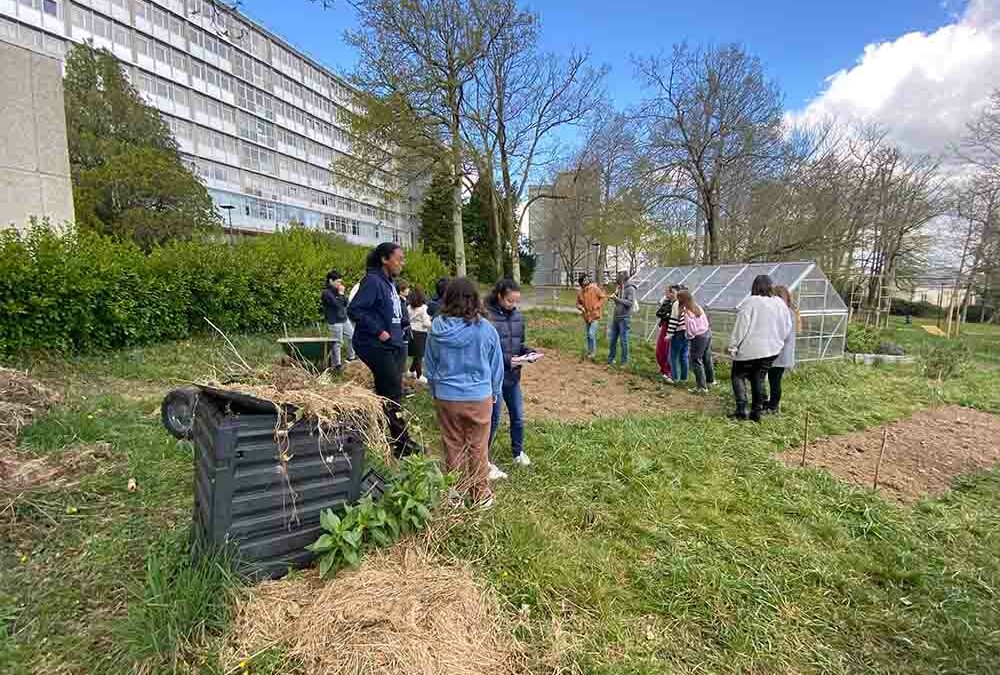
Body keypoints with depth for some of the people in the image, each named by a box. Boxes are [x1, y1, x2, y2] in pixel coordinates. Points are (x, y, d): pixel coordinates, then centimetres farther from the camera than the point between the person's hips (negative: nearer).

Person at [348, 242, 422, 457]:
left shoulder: (389, 282, 13)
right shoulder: (372, 281, -15)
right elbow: (354, 310, -21)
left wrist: (403, 322, 6)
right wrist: (378, 331, -22)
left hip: (391, 346, 10)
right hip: (376, 346, -10)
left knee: (385, 391, 15)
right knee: (393, 391, -7)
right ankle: (401, 441, 2)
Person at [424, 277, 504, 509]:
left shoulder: (437, 328, -9)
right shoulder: (485, 329, -13)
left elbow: (429, 367, 3)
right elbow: (497, 366, -2)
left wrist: (435, 393, 18)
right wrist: (494, 392, 14)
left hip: (446, 398, 1)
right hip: (479, 397, -1)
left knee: (453, 447, 15)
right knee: (478, 448, 14)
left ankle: (457, 493, 30)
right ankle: (480, 494, 27)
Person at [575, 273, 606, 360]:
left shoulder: (595, 289, -13)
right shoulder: (579, 292, -1)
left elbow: (603, 297, -6)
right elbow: (578, 303, 11)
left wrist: (596, 306, -15)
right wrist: (581, 307, -10)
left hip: (595, 315, -5)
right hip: (586, 316, 6)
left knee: (592, 334, -15)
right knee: (587, 335, 15)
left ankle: (594, 353, -3)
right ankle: (589, 352, 30)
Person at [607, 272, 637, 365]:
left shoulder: (630, 289, -10)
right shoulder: (619, 288, 11)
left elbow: (630, 303, -18)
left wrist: (617, 299, -19)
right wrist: (614, 297, -1)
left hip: (624, 318, -7)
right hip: (615, 317, 7)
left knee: (623, 341, 0)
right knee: (613, 339, 12)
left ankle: (624, 361, 11)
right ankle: (610, 359, 22)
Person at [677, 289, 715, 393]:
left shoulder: (687, 313, -23)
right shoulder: (697, 306, 1)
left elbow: (691, 331, -20)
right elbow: (706, 320, 8)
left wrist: (687, 336, -1)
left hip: (698, 338, -9)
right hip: (707, 333, 9)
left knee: (697, 362, 2)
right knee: (707, 358, 23)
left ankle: (702, 387, 7)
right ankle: (710, 380, 40)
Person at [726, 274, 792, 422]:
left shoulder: (750, 302, -13)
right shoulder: (780, 303, 4)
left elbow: (741, 326, -14)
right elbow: (787, 326, 11)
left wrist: (732, 346, -9)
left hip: (750, 349, -5)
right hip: (771, 349, 5)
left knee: (738, 376, 8)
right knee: (758, 379, 14)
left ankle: (741, 409, -2)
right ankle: (756, 412, 16)